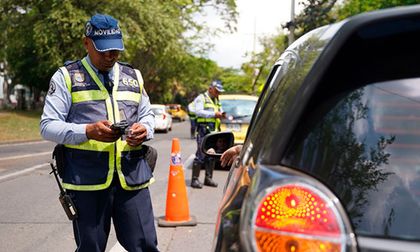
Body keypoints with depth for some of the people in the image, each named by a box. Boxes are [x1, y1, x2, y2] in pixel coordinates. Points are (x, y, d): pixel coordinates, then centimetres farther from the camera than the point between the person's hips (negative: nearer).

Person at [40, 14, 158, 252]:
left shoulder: (134, 76, 16)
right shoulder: (66, 76, 3)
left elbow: (148, 115, 23)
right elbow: (48, 126, -2)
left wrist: (144, 129, -2)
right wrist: (88, 131, -19)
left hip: (132, 176, 3)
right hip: (86, 178, -3)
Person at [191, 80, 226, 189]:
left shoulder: (217, 100, 25)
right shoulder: (201, 98, 1)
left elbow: (220, 111, 30)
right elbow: (198, 111, -13)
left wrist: (221, 115, 5)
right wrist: (213, 114, -20)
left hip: (214, 131, 8)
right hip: (203, 131, -8)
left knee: (212, 155, 8)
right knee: (201, 154, -11)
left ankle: (208, 178, 16)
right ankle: (195, 180, -9)